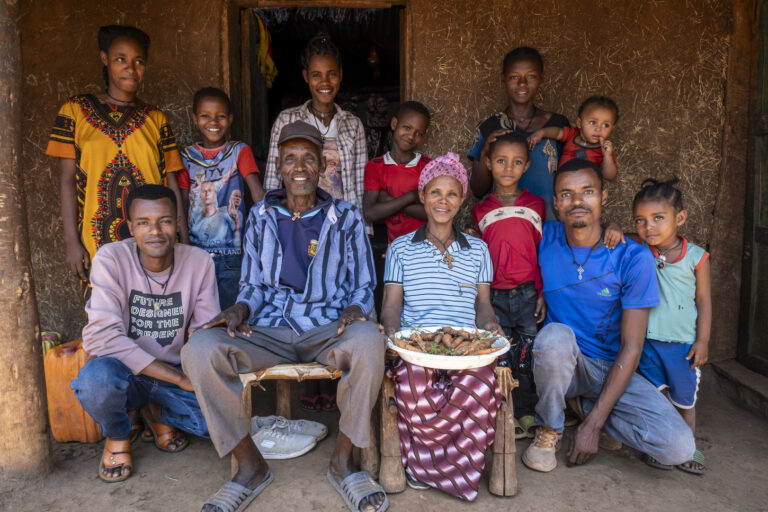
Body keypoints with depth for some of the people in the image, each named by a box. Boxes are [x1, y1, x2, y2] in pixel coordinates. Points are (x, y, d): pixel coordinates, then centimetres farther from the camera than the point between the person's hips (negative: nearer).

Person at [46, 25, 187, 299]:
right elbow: (68, 179, 3)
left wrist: (184, 241, 2)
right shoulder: (76, 110, 7)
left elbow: (170, 182, 7)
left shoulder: (156, 119, 10)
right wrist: (71, 241, -4)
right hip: (98, 243, -1)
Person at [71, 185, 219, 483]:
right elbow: (102, 336, -24)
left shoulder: (199, 262, -8)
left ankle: (158, 414, 14)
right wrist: (182, 380, -28)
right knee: (96, 377, -36)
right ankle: (118, 433, 2)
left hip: (174, 371, 2)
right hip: (124, 370, -2)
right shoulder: (111, 259, -15)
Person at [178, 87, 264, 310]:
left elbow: (257, 193, -11)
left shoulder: (239, 151, 0)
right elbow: (181, 205, 9)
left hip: (231, 257, -2)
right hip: (195, 253, 2)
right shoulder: (187, 156, 7)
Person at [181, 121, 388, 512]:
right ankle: (250, 465, -8)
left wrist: (355, 309, -14)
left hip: (327, 332, -1)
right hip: (268, 333, 2)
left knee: (369, 341, -36)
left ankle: (342, 462, -13)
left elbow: (364, 286, 10)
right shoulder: (260, 216, 14)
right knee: (200, 348, -27)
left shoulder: (346, 219, 10)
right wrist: (241, 308, -7)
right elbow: (252, 284, 16)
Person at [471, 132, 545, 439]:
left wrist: (542, 294, 1)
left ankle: (525, 416, 18)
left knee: (527, 356, 3)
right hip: (495, 295, 1)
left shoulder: (536, 205, 6)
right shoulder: (481, 210, 7)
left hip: (528, 293, 0)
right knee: (500, 358, 3)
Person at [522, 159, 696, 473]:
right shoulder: (546, 239, -6)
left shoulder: (633, 258, -12)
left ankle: (588, 407, 7)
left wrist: (593, 423, -18)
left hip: (612, 368, 1)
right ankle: (549, 430, -10)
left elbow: (631, 348, -13)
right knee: (556, 335, -36)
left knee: (679, 447, -21)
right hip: (561, 363, 0)